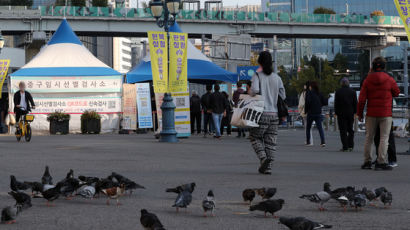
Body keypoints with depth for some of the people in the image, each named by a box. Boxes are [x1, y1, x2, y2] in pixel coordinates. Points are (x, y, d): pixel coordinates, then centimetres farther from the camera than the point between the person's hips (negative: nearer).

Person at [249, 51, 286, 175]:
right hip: (274, 113, 4)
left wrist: (250, 92, -1)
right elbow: (283, 96, 8)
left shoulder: (257, 75, -6)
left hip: (262, 113, -4)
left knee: (255, 137, 11)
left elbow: (255, 90, -22)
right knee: (270, 141, 8)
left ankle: (263, 158, -12)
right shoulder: (277, 78, 7)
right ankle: (268, 167, 5)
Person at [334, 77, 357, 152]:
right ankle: (350, 146, 4)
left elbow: (336, 104, -2)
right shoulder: (352, 92, 1)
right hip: (350, 113, 2)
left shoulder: (338, 92, -3)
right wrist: (355, 113, 7)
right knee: (350, 130, 12)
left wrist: (336, 113, 4)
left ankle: (345, 147, -4)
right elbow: (355, 103, 2)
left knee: (343, 131, 0)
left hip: (341, 114, -2)